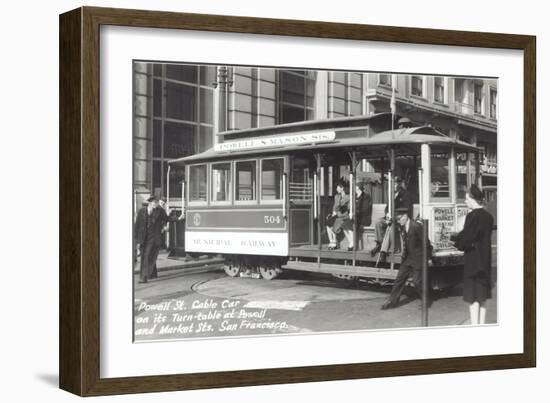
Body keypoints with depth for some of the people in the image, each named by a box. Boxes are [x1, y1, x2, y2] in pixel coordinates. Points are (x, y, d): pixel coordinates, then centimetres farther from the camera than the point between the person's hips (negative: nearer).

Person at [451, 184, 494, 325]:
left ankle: (474, 325, -3)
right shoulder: (488, 216, 6)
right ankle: (482, 324, 17)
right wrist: (458, 237, 14)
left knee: (473, 297, -3)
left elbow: (465, 238, -17)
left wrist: (453, 237, 3)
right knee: (483, 295, 13)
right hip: (485, 259, 7)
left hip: (473, 260, -7)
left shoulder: (472, 216, -17)